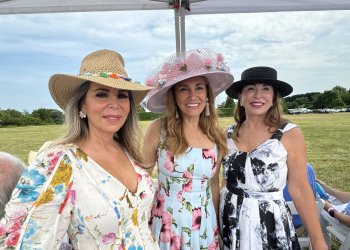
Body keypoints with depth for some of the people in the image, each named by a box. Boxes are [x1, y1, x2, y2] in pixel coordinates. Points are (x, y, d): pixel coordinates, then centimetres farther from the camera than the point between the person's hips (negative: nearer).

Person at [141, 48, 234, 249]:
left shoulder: (216, 136, -5)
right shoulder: (158, 129, -14)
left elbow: (213, 184, 6)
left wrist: (216, 224, 12)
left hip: (205, 225, 3)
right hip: (167, 223, -2)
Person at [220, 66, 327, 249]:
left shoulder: (290, 134, -11)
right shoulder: (229, 134, -1)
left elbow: (299, 188, -8)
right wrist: (216, 217, 12)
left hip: (270, 224, -3)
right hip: (230, 222, 3)